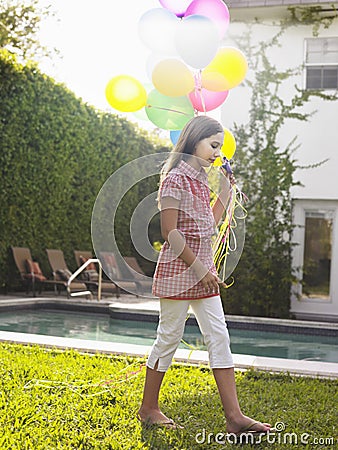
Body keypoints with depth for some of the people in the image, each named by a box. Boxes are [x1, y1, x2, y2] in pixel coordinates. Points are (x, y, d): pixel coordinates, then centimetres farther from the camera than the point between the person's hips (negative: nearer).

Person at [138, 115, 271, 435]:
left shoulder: (199, 180, 14)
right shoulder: (175, 179, -12)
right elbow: (170, 232, -17)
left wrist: (225, 192, 12)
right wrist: (199, 268, -17)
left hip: (202, 270, 8)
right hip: (178, 269, -8)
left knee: (219, 339, 3)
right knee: (169, 338, 1)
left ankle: (234, 416, 3)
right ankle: (148, 409, 16)